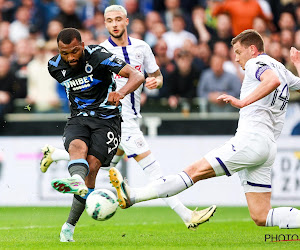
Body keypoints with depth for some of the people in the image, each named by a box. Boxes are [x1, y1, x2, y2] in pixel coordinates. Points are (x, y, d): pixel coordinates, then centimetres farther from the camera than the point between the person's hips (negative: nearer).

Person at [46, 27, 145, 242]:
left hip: (106, 119, -3)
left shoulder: (98, 56, -16)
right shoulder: (55, 66, -1)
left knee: (92, 166, -19)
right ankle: (77, 181, -65)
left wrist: (121, 92, -45)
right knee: (78, 146, -31)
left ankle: (69, 227, -17)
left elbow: (138, 76, -25)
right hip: (78, 118, 3)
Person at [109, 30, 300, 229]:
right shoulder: (280, 68, 23)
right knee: (261, 218, 4)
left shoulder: (257, 63, -3)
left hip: (252, 139, -9)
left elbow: (273, 80, -26)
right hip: (268, 148, 9)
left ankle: (132, 196, -15)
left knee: (196, 171, -11)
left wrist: (243, 102, -28)